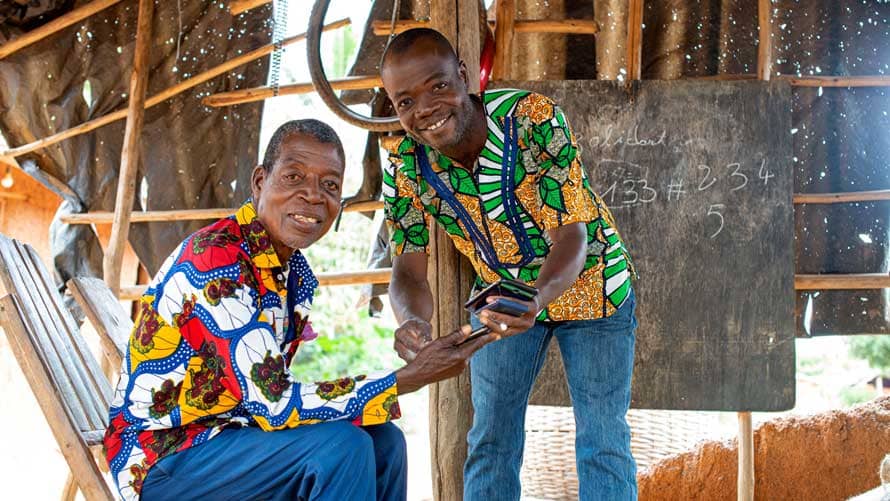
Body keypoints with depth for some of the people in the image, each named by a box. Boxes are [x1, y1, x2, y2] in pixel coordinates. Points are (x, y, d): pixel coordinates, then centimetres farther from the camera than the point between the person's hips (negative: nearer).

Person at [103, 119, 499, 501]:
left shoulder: (295, 271, 3)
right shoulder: (216, 263, -24)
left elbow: (272, 389, 5)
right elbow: (274, 405, -28)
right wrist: (413, 376, -25)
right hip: (159, 457, -8)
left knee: (383, 442, 2)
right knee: (340, 445, -23)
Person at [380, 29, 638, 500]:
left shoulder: (534, 118, -31)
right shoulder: (405, 166, -19)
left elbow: (571, 238, -32)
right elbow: (409, 271, -17)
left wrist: (538, 298, -54)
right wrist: (412, 321, -42)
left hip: (588, 283, -3)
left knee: (603, 439, -2)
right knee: (490, 437, 7)